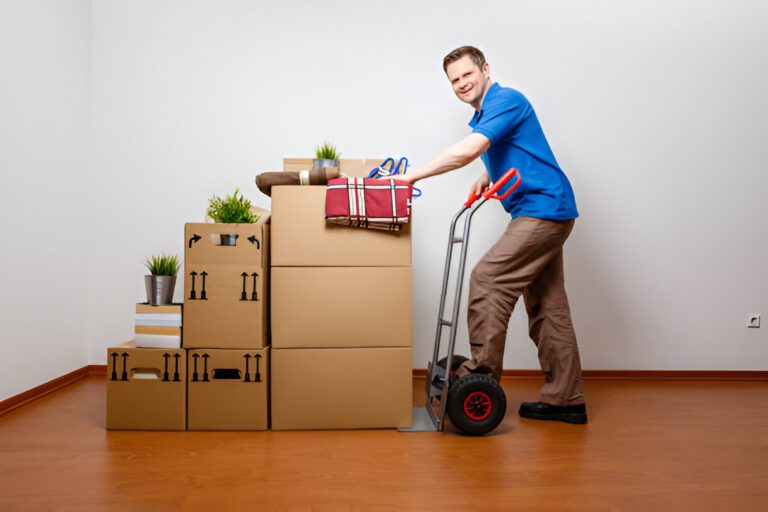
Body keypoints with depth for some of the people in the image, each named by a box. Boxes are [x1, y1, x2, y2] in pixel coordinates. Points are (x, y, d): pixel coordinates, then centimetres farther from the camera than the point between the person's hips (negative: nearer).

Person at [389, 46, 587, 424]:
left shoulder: (507, 100, -12)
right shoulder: (484, 116, 18)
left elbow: (467, 151, -26)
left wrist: (411, 176, -24)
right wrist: (487, 176, 9)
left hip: (543, 209, -10)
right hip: (544, 213, 10)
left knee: (488, 280, -15)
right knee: (547, 307, 8)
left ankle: (483, 373, -5)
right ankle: (565, 400, 14)